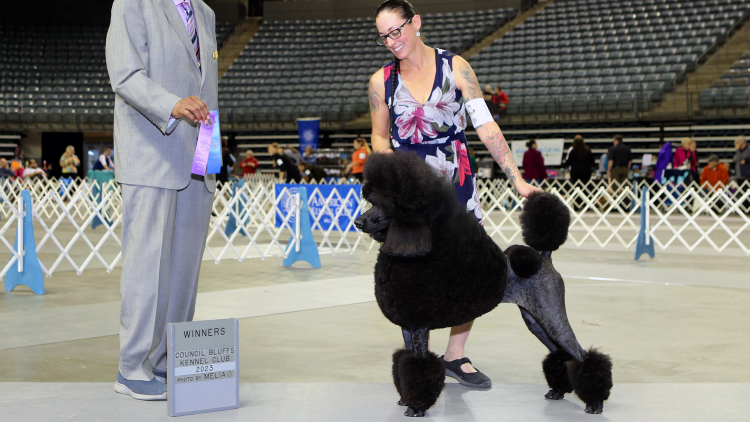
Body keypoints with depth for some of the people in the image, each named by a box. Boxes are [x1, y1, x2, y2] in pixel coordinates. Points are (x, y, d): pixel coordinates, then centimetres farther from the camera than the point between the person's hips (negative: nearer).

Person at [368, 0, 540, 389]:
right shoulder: (382, 81, 4)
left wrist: (517, 179, -9)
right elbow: (379, 137, 13)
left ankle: (455, 356, 15)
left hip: (456, 180, 1)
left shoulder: (455, 67, 0)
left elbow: (485, 126, -4)